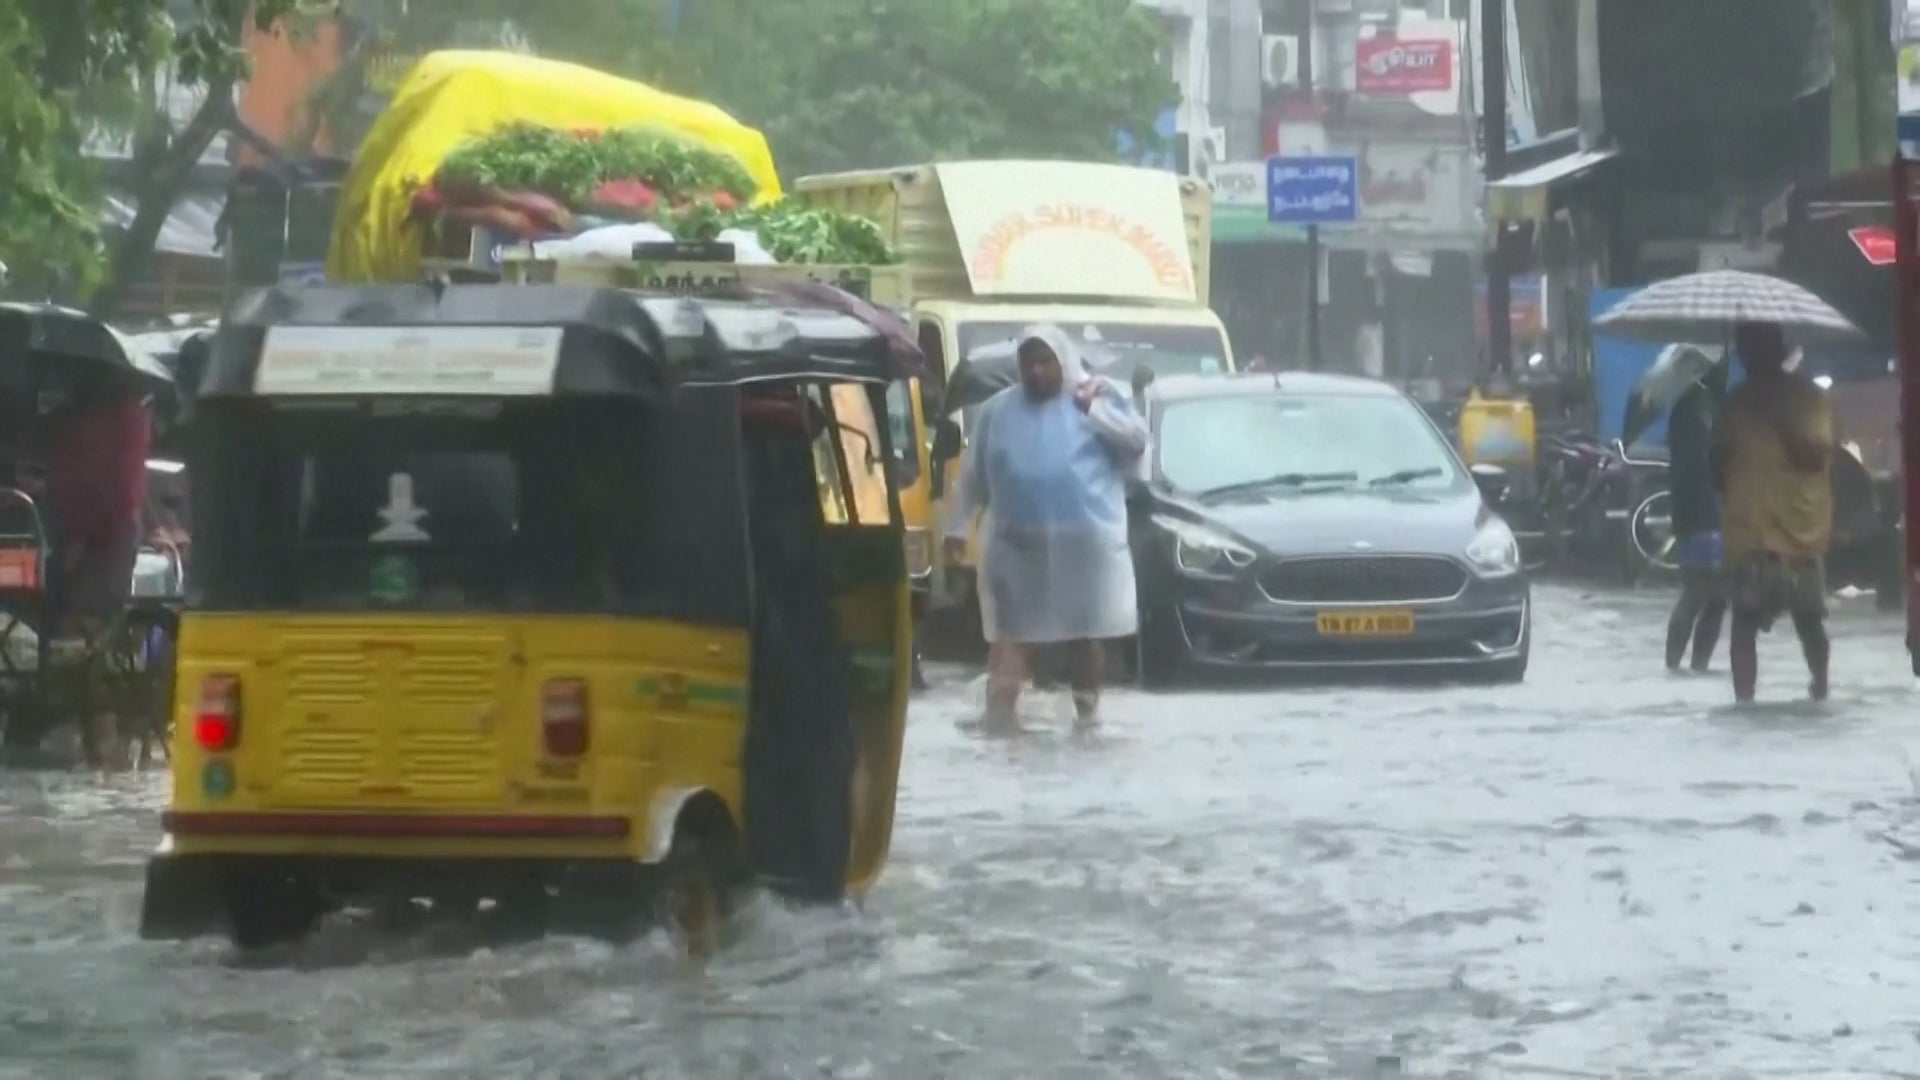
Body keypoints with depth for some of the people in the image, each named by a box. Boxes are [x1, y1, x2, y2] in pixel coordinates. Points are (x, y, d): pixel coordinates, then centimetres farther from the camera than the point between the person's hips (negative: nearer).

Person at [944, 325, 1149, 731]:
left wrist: (1094, 410, -17)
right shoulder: (998, 410, 10)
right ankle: (999, 713, -3)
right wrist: (958, 525, 11)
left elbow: (1138, 438, -7)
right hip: (1017, 544, 1)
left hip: (1083, 542, -1)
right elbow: (974, 475, 14)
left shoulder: (1099, 395, 4)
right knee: (1011, 632, -2)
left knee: (1084, 632, 6)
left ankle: (1087, 710, 17)